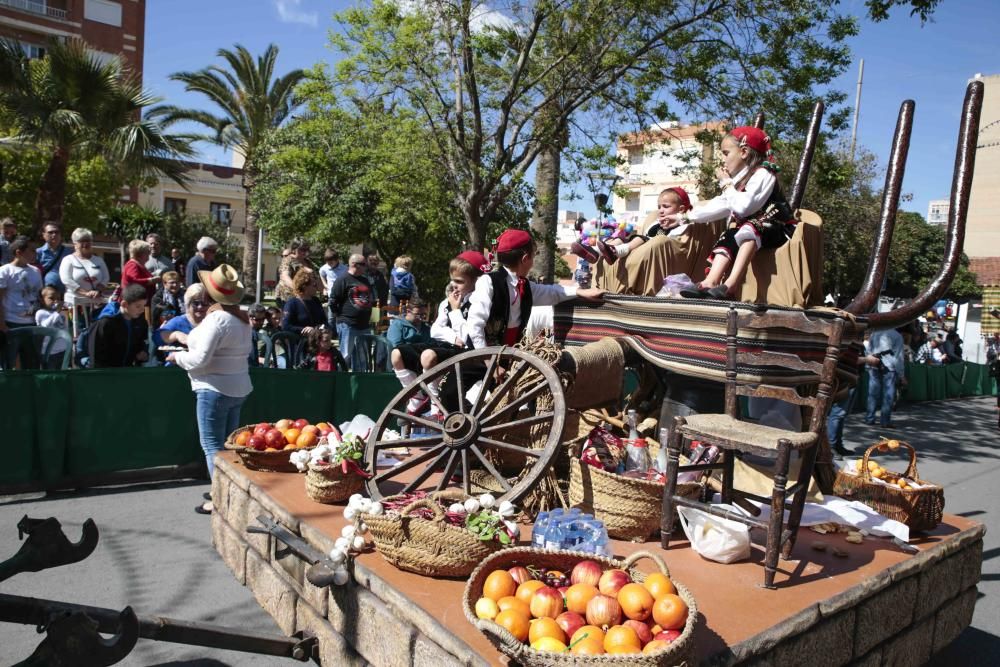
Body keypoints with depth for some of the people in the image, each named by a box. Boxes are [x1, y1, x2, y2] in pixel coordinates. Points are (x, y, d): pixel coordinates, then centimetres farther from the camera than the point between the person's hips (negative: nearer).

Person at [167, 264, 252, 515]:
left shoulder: (217, 318, -18)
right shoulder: (242, 318, 8)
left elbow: (200, 358, -19)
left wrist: (178, 357, -1)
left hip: (215, 389, -8)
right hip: (238, 387, 9)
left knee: (212, 445, -1)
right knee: (229, 443, 16)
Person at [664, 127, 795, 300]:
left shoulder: (762, 174, -12)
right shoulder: (739, 180, 16)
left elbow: (743, 207, -26)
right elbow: (718, 205, 18)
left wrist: (728, 186, -10)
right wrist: (684, 217, 15)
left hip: (778, 229, -8)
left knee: (750, 228, -34)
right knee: (727, 237, -13)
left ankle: (731, 285, -50)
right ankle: (711, 282, -35)